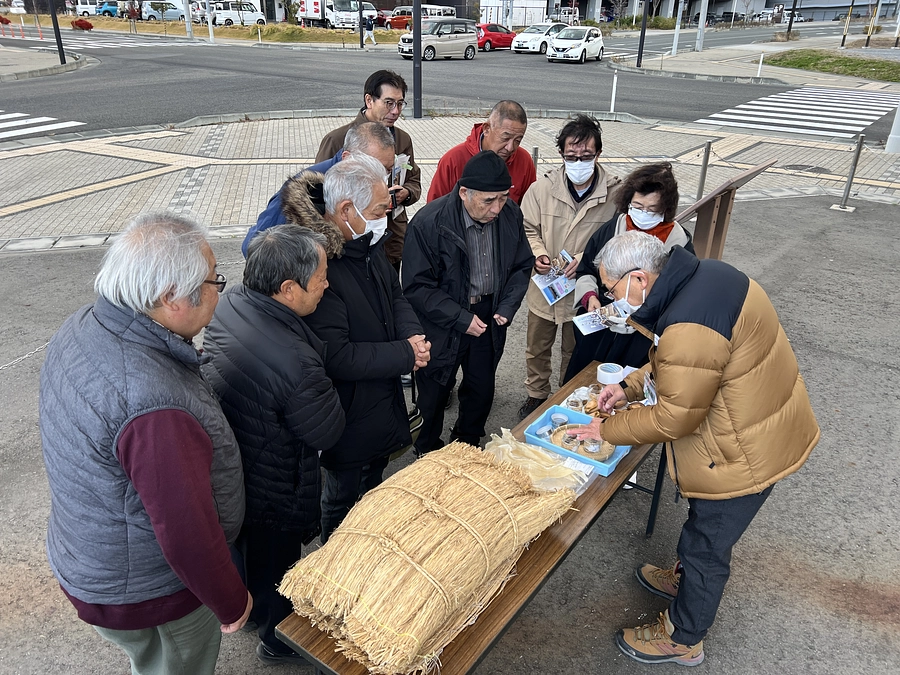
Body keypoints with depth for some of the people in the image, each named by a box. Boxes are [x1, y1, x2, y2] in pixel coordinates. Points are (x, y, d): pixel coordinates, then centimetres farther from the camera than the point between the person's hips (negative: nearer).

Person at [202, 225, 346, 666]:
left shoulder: (229, 304, -15)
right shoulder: (296, 364, -40)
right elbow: (328, 433, -23)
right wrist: (323, 392, -8)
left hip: (223, 465, 8)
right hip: (272, 494, -7)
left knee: (242, 546, 33)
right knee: (273, 566, 22)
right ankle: (276, 638, 50)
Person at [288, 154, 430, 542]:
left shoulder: (368, 246, -1)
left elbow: (395, 296, 11)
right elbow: (336, 357, -32)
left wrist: (414, 335, -10)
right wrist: (406, 355, -24)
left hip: (382, 402, 9)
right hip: (349, 415, -9)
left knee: (373, 487, 29)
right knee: (345, 501, 16)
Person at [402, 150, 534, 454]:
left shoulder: (511, 214, -8)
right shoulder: (429, 223, -23)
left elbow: (522, 265, 6)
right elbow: (417, 286, -19)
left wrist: (507, 308, -8)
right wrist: (461, 319, -22)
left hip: (489, 318, 5)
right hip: (442, 326, -4)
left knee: (482, 391, 20)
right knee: (433, 396, 13)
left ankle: (467, 446, 49)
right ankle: (427, 458, 41)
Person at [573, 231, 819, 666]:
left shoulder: (689, 329, -35)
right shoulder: (703, 275, -4)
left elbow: (674, 418, -24)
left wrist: (607, 431, -11)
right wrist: (631, 386, 4)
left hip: (746, 451, -9)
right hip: (763, 428, 9)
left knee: (706, 544, 12)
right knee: (705, 528, 30)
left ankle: (682, 639, 35)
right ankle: (685, 578, 55)